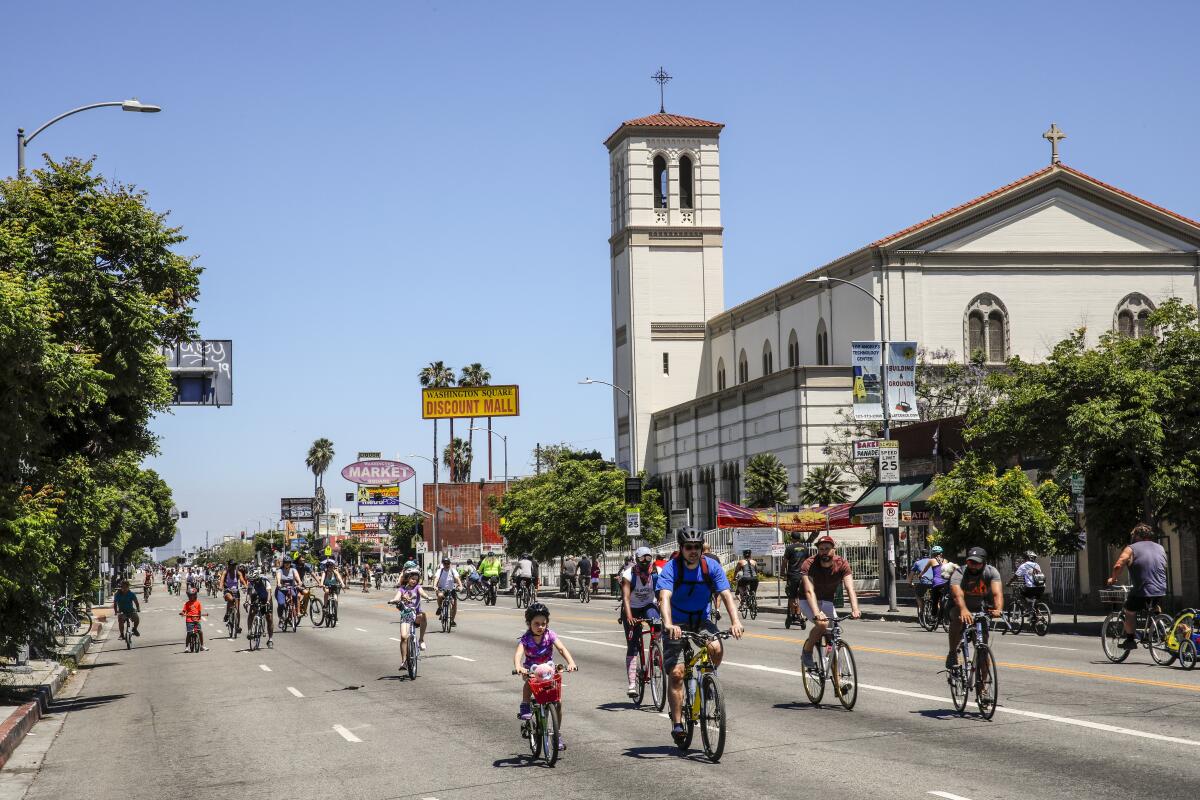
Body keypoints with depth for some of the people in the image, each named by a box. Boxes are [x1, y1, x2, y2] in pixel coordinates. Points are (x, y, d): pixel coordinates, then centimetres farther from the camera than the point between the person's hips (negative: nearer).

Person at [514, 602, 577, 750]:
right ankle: (525, 707, -17)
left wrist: (571, 662, -43)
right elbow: (518, 653, -33)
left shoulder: (550, 635, -13)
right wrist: (518, 667, -55)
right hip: (531, 669, -1)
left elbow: (562, 649, -25)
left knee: (557, 702, -7)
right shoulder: (525, 639, -16)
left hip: (548, 669, 1)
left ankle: (558, 735, 6)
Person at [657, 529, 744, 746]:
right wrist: (668, 624, -48)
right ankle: (677, 723, -2)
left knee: (716, 648, -28)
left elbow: (726, 594, -16)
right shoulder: (671, 568, -17)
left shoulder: (711, 566, -9)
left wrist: (735, 621, -33)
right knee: (676, 673, -12)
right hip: (677, 624, -2)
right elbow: (664, 597, -30)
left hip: (701, 622, 2)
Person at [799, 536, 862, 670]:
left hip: (827, 601, 3)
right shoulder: (809, 565, -27)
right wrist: (817, 613, -53)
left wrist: (855, 609, -47)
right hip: (808, 601, -3)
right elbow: (809, 591, -37)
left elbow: (850, 588, -29)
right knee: (822, 624, -30)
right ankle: (807, 653, -6)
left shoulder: (842, 564, -18)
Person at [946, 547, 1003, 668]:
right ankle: (952, 654, -17)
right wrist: (963, 610, -67)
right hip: (962, 607, -1)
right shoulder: (959, 573, -27)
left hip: (982, 609, 1)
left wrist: (998, 609, -59)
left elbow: (997, 592, -38)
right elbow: (958, 594, -46)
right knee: (957, 619, -35)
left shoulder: (991, 572, -21)